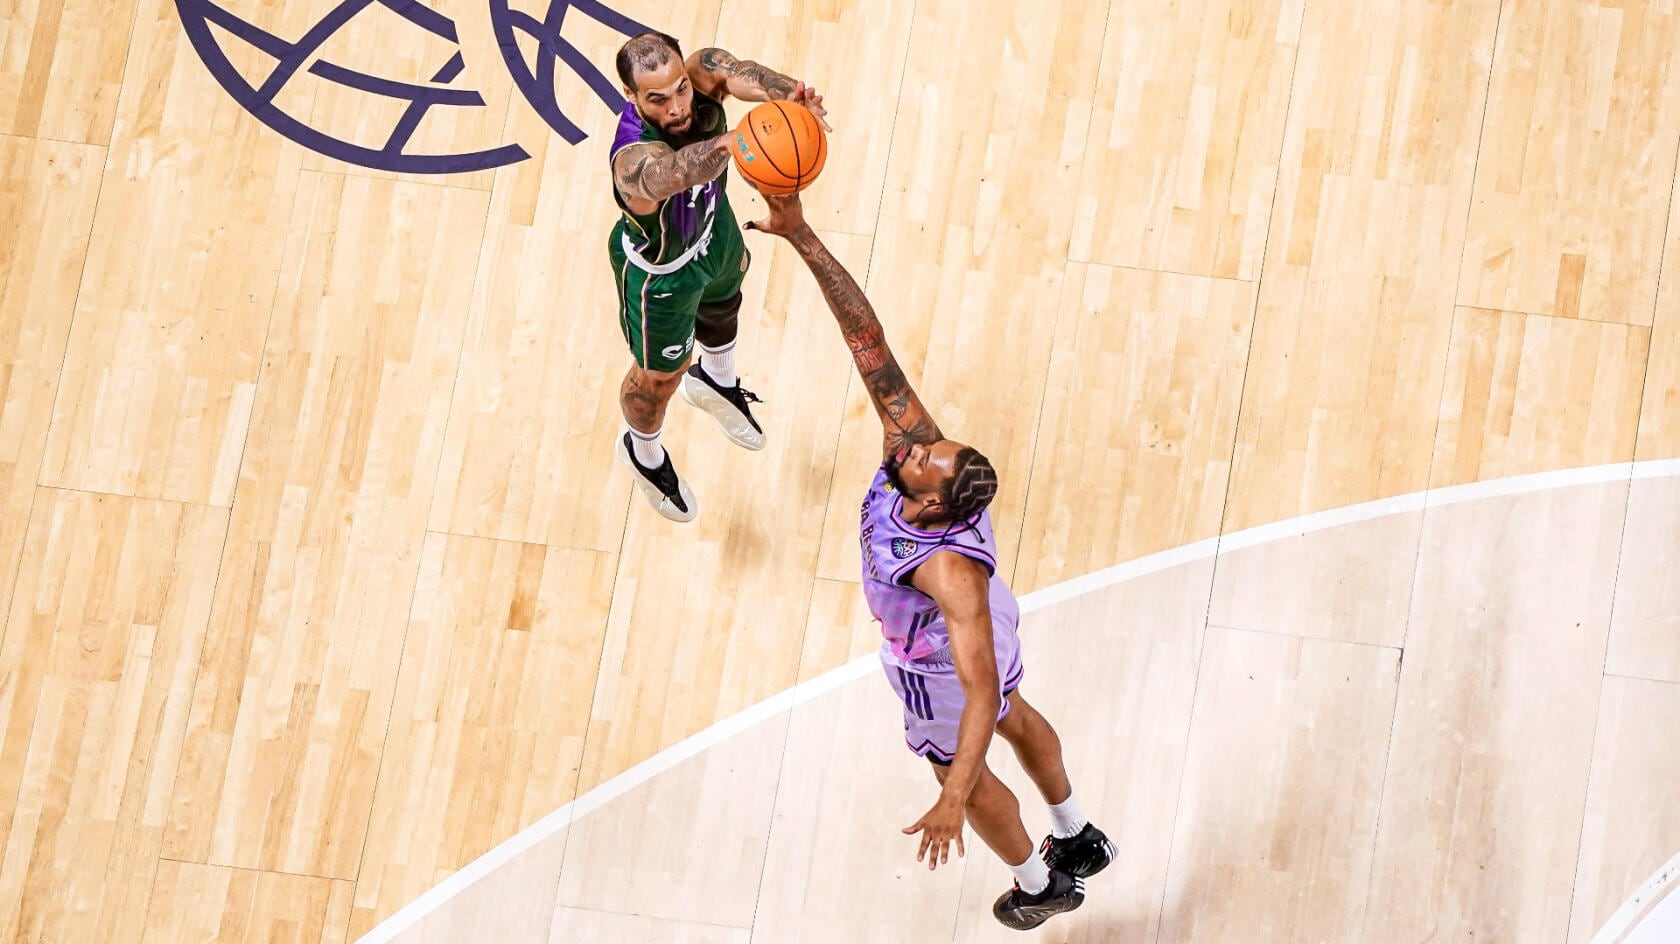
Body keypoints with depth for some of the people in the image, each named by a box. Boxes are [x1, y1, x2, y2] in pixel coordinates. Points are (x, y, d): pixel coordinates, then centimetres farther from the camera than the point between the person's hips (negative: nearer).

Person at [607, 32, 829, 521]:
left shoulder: (702, 73, -31)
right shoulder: (635, 160, -48)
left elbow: (741, 74, -51)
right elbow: (678, 169, -70)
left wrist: (791, 96, -75)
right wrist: (737, 140, -91)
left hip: (711, 224, 6)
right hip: (661, 270, -6)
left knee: (723, 300, 36)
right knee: (660, 376, 21)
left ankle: (716, 381, 71)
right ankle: (643, 452, 56)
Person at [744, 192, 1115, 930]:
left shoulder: (951, 570, -49)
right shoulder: (911, 442, -35)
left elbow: (981, 689, -53)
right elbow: (869, 341, -38)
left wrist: (954, 800, -63)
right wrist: (803, 240, -45)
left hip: (941, 669, -7)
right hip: (984, 629, 7)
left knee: (965, 772, 24)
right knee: (1013, 716, 32)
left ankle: (1038, 885, 52)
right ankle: (1078, 840, 59)